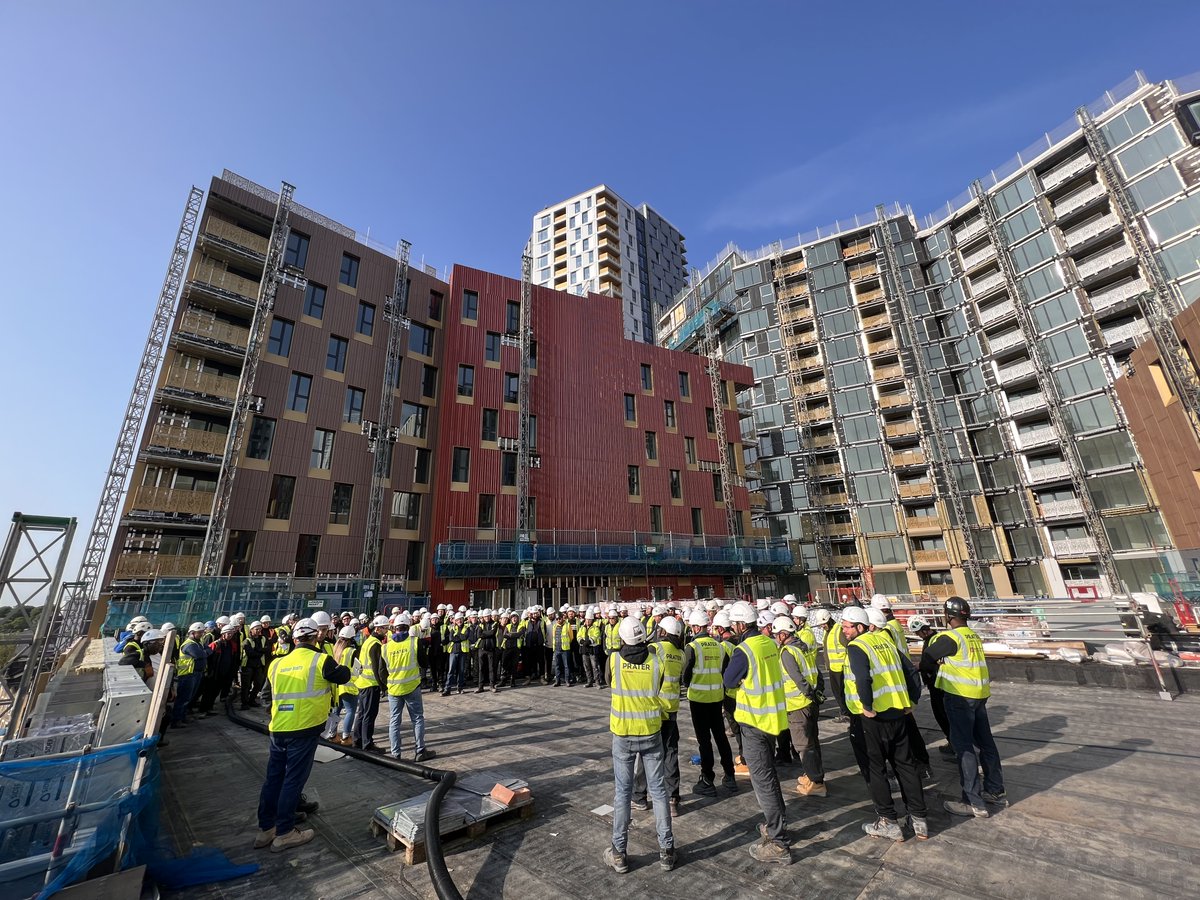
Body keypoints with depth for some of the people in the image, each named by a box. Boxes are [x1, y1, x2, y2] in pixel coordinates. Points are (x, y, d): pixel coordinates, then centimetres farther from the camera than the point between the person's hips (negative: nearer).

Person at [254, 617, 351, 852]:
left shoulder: (277, 663, 8)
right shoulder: (321, 660, -9)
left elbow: (270, 693, 18)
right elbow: (344, 676, 5)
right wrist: (338, 664, 23)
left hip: (278, 730, 6)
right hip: (304, 730, -6)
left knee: (273, 778, 18)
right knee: (293, 780, 5)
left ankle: (265, 829, 28)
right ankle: (284, 833, 15)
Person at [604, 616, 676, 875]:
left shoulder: (614, 659, -12)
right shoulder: (656, 661, -11)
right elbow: (660, 695, -2)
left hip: (623, 734, -1)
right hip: (651, 733, 1)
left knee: (622, 792, 12)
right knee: (658, 790, 15)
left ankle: (619, 853, 22)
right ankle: (666, 850, 25)